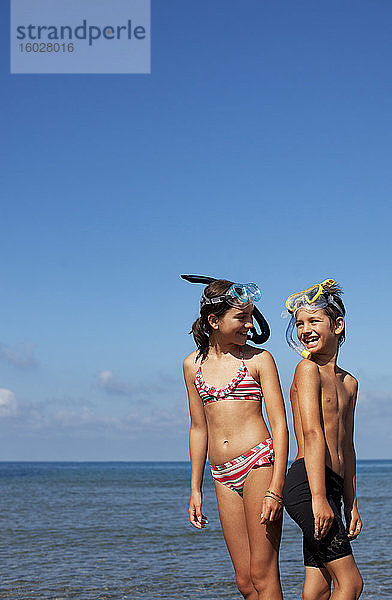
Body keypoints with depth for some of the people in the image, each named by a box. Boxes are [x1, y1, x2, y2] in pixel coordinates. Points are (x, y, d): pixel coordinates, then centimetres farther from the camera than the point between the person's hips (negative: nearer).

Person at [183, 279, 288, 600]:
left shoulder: (259, 359, 0)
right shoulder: (193, 365, 12)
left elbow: (280, 425, -4)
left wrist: (276, 488, -13)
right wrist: (195, 490, 16)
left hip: (259, 463, -4)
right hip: (224, 477, 4)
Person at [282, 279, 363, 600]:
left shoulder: (349, 382, 20)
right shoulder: (307, 369, -4)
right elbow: (313, 434, -14)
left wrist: (352, 505, 23)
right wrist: (319, 498, -21)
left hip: (329, 488, 8)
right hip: (307, 485, -8)